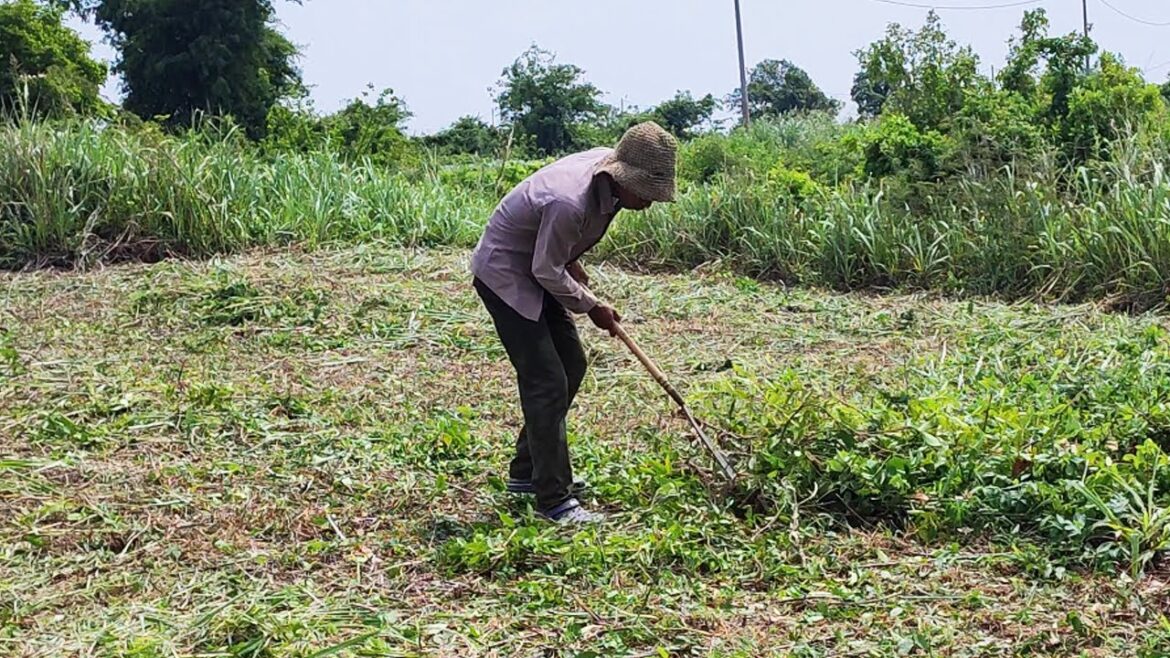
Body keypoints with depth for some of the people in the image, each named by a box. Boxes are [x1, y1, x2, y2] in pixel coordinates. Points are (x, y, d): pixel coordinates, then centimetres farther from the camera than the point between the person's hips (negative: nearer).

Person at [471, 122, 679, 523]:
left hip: (539, 269, 10)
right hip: (505, 275, -10)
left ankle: (527, 471, 25)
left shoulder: (609, 164, -8)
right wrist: (591, 306, -11)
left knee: (572, 366, 13)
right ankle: (554, 499, -4)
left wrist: (572, 264, 5)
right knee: (547, 382, -12)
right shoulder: (569, 202, -35)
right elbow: (547, 271, -24)